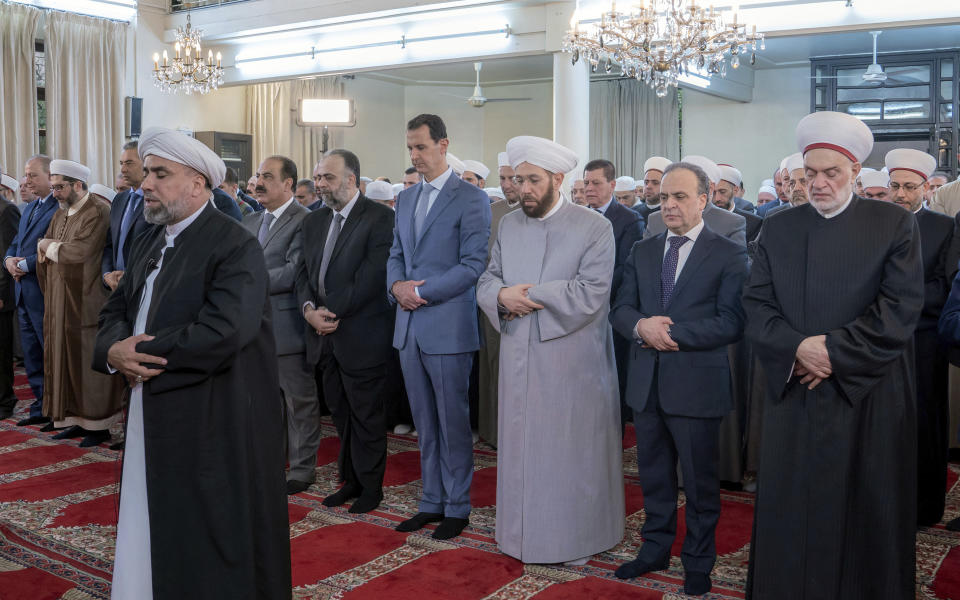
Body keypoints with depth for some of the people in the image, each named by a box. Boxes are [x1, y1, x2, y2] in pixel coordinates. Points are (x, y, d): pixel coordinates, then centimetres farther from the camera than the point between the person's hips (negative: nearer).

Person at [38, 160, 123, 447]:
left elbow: (79, 251, -23)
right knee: (66, 360, 11)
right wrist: (54, 247, -9)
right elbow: (43, 251, 12)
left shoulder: (98, 212, -13)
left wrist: (50, 246, -7)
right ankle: (78, 420, 20)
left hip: (85, 303, -8)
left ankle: (99, 425, 8)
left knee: (89, 363, -2)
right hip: (60, 303, 8)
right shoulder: (60, 214, 15)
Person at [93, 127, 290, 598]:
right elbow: (115, 312, 15)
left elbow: (224, 332, -26)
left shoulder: (236, 247, -15)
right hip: (151, 420, 8)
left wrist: (140, 355, -15)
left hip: (215, 425, -8)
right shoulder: (148, 244, 13)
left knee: (211, 552, 3)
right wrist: (114, 351, -9)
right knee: (150, 537, 15)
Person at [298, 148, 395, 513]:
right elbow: (304, 273, 11)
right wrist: (309, 309, -8)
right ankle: (350, 480, 28)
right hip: (324, 334, 7)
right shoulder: (314, 222, 13)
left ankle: (371, 487, 19)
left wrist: (333, 312, -16)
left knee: (366, 415, 5)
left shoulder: (380, 218, -10)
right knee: (340, 413, 15)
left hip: (362, 336, -6)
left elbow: (372, 276, -17)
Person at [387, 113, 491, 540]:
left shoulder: (472, 199, -7)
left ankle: (457, 507, 17)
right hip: (409, 327, 7)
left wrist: (422, 292, -16)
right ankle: (432, 501, 26)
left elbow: (473, 265, -13)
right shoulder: (405, 199, 15)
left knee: (453, 422, 4)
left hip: (448, 327, -6)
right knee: (424, 423, 14)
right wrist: (397, 285, -3)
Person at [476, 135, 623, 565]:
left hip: (572, 363, -4)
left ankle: (575, 538, 20)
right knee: (521, 445, 12)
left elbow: (590, 292, -16)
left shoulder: (594, 228, -6)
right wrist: (503, 296, -15)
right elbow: (487, 281, 9)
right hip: (520, 361, 5)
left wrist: (525, 296, -16)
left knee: (571, 452, 5)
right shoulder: (508, 225, 11)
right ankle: (523, 532, 27)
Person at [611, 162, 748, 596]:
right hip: (647, 383, 5)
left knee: (700, 481, 9)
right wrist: (641, 327, -15)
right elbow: (620, 309, 7)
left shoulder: (729, 255, -6)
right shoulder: (643, 251, 11)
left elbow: (731, 323, -14)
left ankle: (698, 564, 26)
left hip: (696, 385, -4)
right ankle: (655, 549, 34)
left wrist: (672, 332, -20)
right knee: (653, 476, 17)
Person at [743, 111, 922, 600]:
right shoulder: (777, 229, 8)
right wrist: (797, 348, -15)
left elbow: (901, 308, -9)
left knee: (865, 515, 7)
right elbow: (756, 305, 2)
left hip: (869, 397, -2)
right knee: (790, 513, 7)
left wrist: (834, 352, -15)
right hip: (793, 395, 2)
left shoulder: (895, 225, 1)